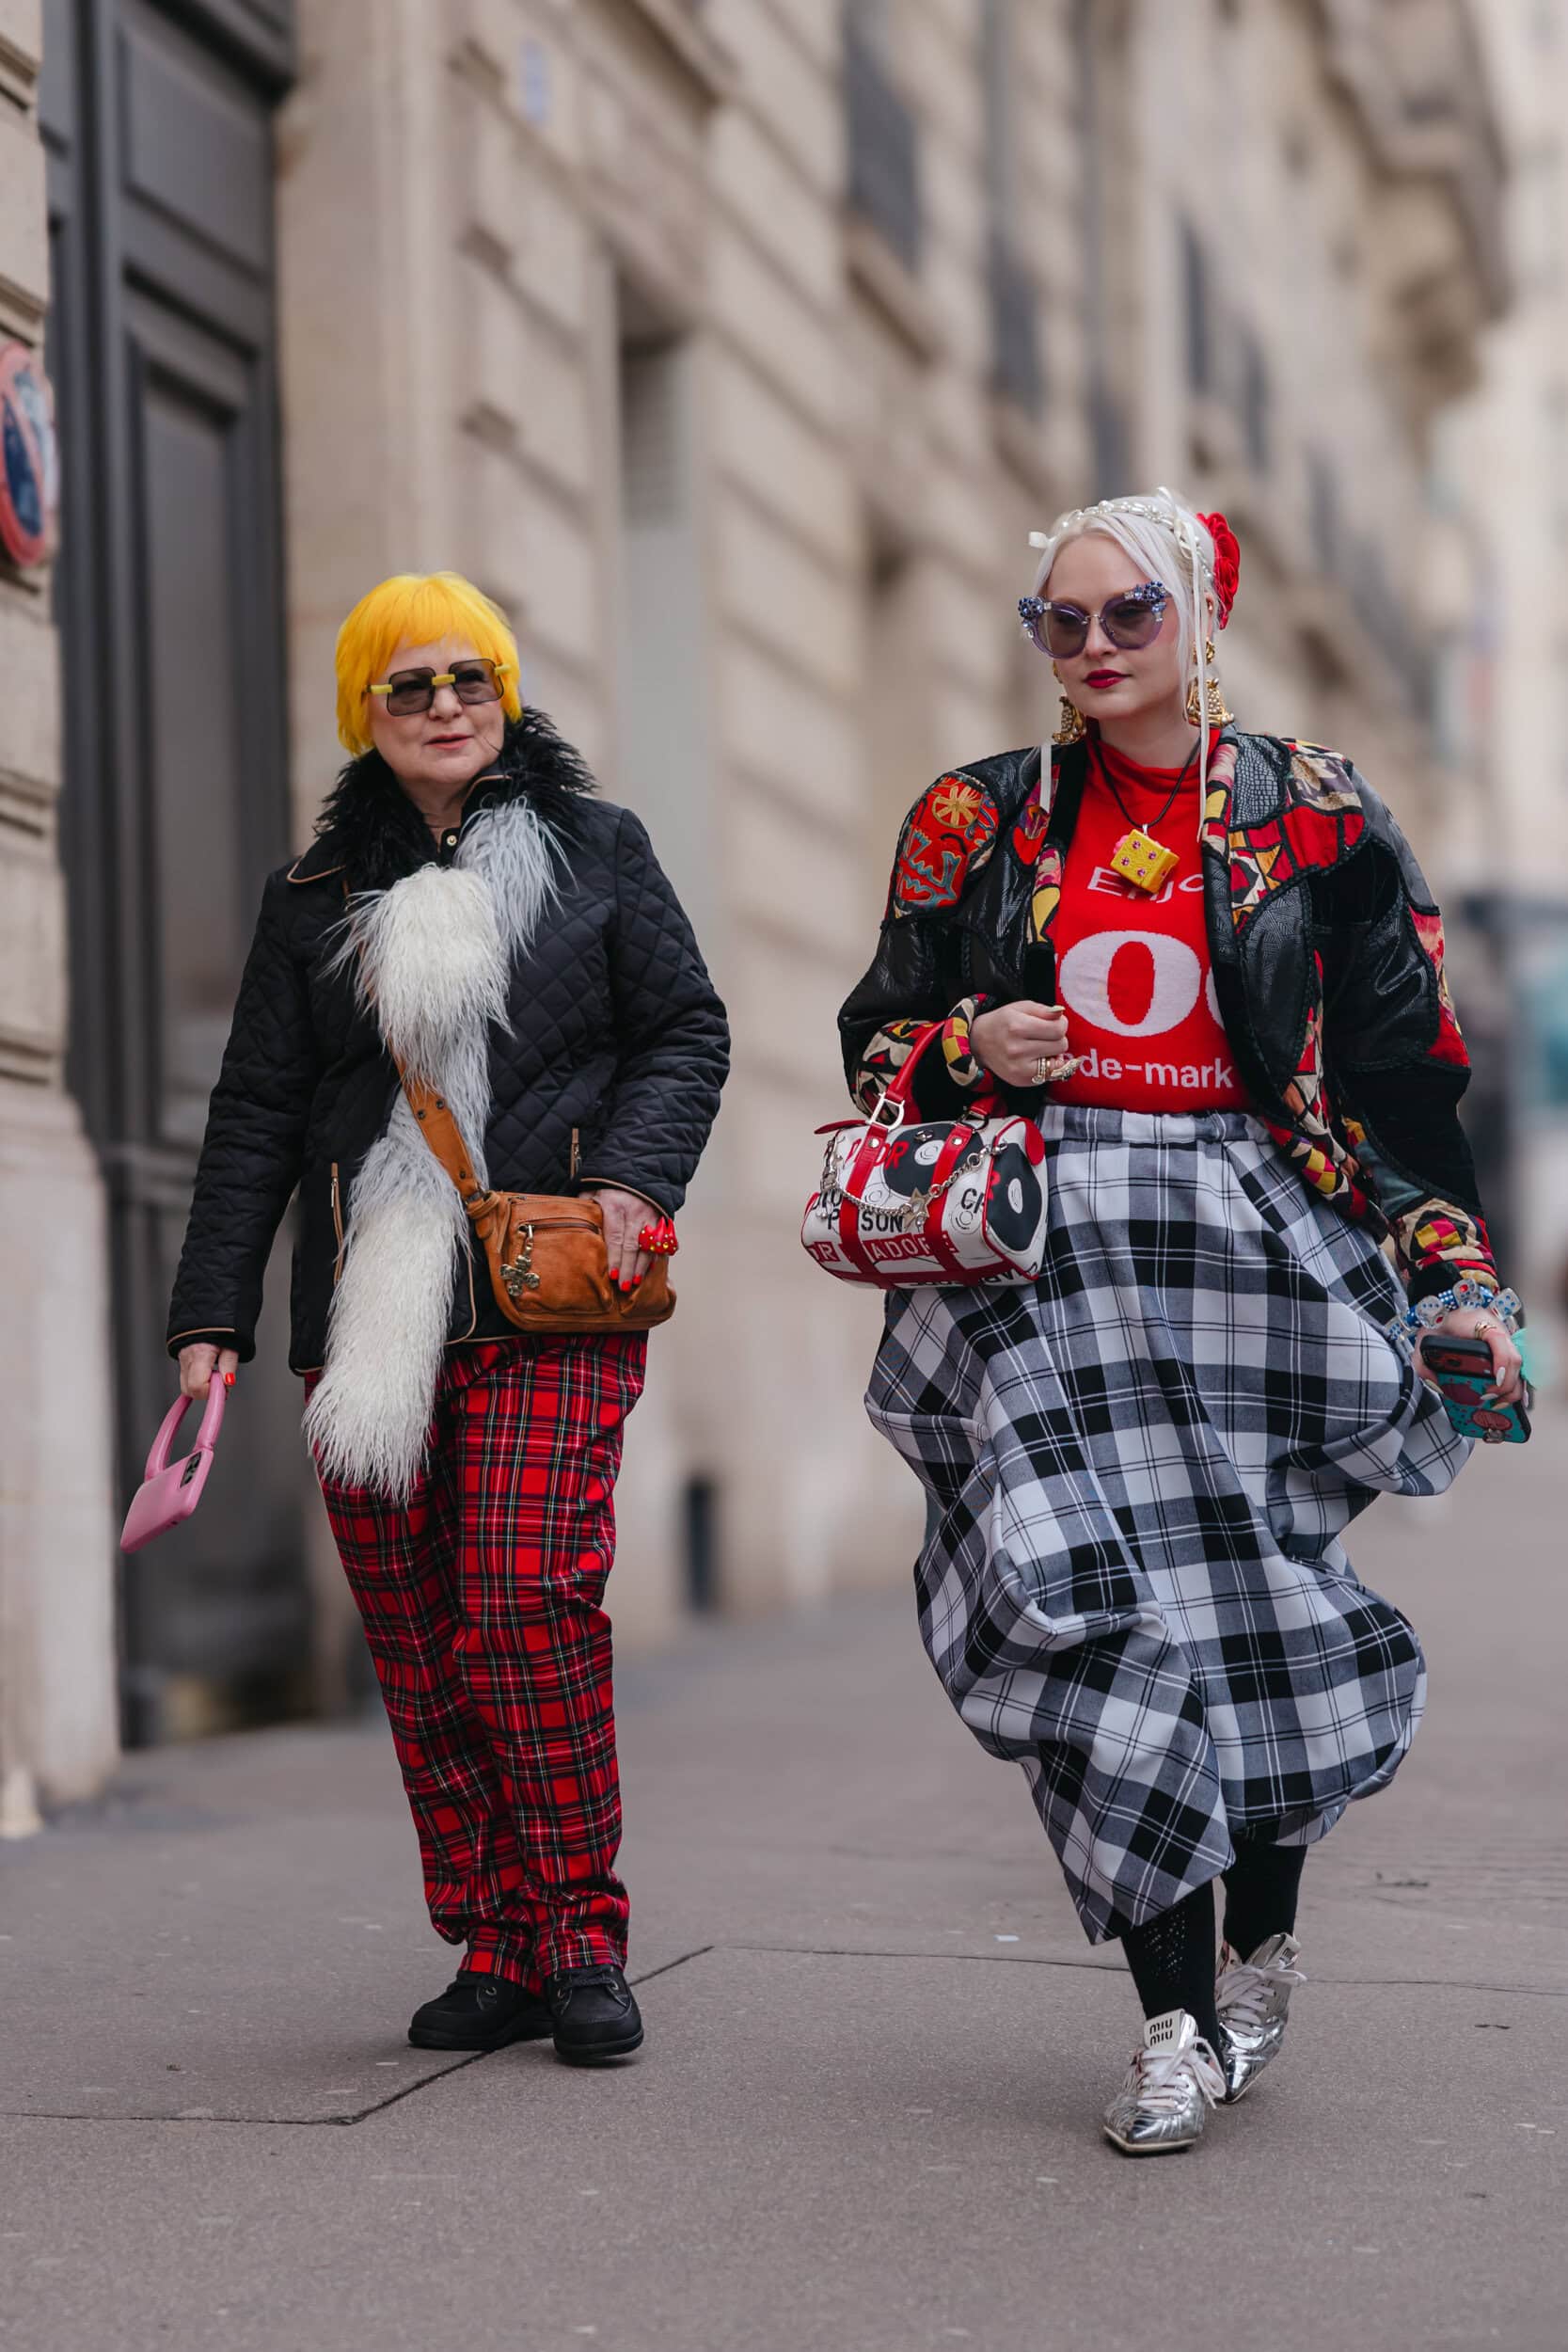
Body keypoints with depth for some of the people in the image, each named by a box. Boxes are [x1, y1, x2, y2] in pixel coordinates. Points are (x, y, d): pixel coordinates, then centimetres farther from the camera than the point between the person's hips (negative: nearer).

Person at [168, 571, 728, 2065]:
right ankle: (497, 1950, 9)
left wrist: (635, 1174, -9)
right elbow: (257, 1114, 13)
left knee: (526, 1600, -15)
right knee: (414, 1636, 1)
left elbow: (687, 1031, 10)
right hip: (369, 1311, 3)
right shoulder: (317, 895, 15)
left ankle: (580, 1938, -3)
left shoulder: (596, 849, 11)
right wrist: (213, 1313, 6)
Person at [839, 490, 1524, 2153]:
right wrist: (971, 1047, -5)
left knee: (1263, 1601, -1)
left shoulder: (1313, 818, 6)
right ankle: (1178, 2024, -3)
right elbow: (879, 1034, 17)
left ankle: (1261, 1950, 24)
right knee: (1098, 1621, -9)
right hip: (1049, 1251, 1)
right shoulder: (983, 820, 10)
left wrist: (1454, 1273, 1)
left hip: (1256, 1234, 0)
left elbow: (1405, 1073, 7)